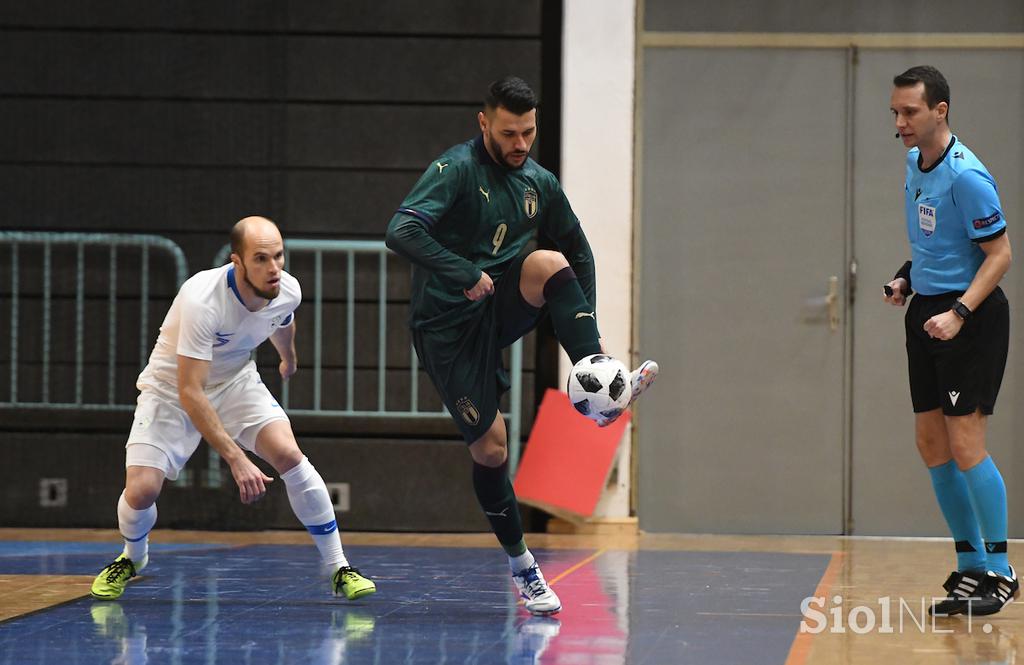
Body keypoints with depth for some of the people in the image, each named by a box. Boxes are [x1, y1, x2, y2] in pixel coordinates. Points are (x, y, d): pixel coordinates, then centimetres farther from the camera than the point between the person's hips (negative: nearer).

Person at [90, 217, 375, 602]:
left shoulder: (288, 291, -18)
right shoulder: (202, 300, -37)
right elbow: (189, 393, -38)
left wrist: (288, 358, 33)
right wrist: (236, 460, -43)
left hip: (235, 382, 4)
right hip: (172, 390, -4)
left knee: (289, 456, -20)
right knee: (141, 490, -17)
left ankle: (339, 570, -8)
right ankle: (132, 558, 20)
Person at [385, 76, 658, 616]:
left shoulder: (539, 183, 5)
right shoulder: (457, 170, -13)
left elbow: (580, 251, 18)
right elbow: (402, 231, -27)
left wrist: (587, 325, 6)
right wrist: (466, 275, -33)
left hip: (501, 308, 4)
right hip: (447, 324, -4)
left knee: (550, 263, -25)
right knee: (490, 446, -6)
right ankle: (520, 565, 12)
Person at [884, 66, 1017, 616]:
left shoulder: (965, 176, -18)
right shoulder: (915, 163, 9)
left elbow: (999, 253, -16)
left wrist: (959, 313, -24)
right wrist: (906, 276, 8)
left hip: (970, 317, -9)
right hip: (926, 310, 9)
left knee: (965, 445, -11)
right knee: (931, 443, 8)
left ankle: (999, 571, -1)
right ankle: (971, 565, 16)